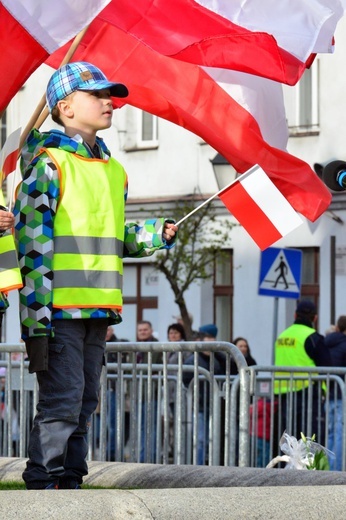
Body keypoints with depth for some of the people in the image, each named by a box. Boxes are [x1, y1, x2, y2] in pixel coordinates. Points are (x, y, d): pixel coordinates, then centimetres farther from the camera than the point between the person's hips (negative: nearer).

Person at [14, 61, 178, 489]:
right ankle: (41, 486, -7)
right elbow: (32, 239, -12)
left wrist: (156, 235, 7)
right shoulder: (49, 161, -6)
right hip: (58, 308, -8)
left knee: (84, 403, 11)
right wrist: (37, 313, -19)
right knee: (61, 400, -11)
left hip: (96, 309, 8)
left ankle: (69, 482, 17)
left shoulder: (114, 172, 18)